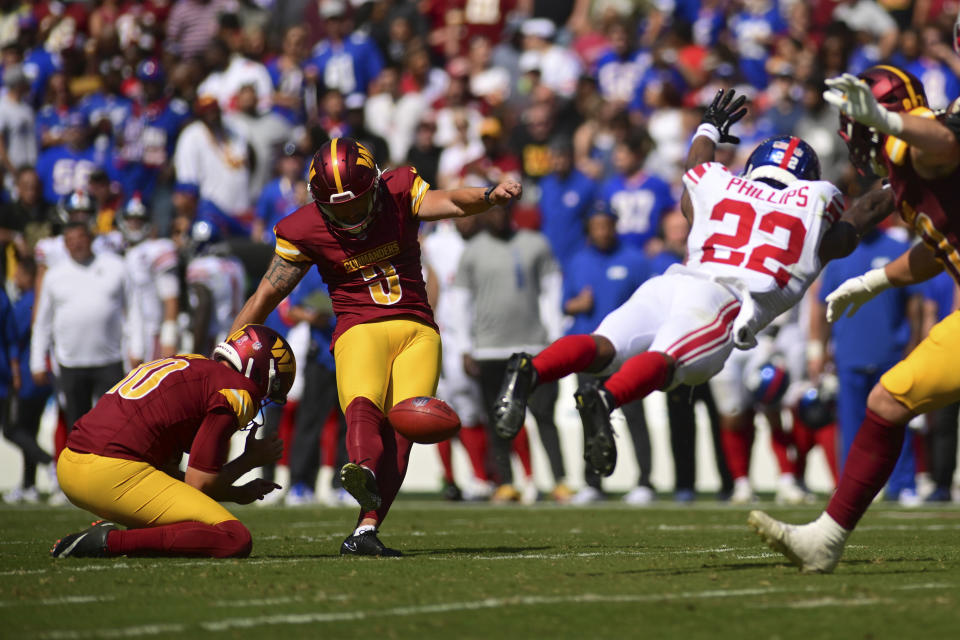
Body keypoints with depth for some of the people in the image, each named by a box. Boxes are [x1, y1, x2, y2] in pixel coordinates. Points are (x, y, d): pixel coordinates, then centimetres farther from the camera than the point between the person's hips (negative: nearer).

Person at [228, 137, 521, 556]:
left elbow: (450, 203, -14)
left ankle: (365, 531, -29)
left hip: (417, 331, 1)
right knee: (363, 404, -32)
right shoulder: (305, 231, 3)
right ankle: (363, 470, -64)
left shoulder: (399, 194, 3)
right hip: (360, 330, -1)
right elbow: (266, 295, 10)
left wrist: (490, 195, -36)